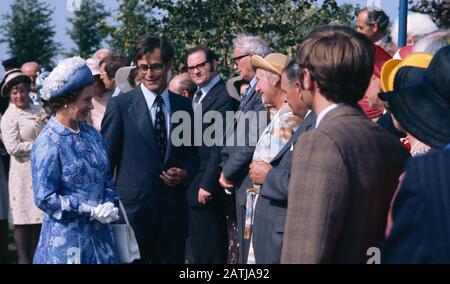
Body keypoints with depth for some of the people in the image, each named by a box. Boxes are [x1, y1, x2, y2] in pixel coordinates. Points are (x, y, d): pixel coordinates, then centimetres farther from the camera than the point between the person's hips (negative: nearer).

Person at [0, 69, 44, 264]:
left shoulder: (38, 109, 10)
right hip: (24, 172, -5)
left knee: (39, 216, 8)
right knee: (23, 218, -1)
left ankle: (34, 256, 18)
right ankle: (23, 259, 6)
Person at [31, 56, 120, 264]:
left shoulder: (91, 134, 8)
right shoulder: (48, 143, -12)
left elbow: (107, 178, 15)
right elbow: (44, 199, -13)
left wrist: (110, 204, -5)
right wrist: (92, 211, -16)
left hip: (99, 233, 6)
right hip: (67, 237, -6)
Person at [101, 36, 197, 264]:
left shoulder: (184, 106, 10)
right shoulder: (120, 105, -3)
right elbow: (106, 158, -1)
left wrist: (185, 174, -2)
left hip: (173, 210, 4)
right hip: (133, 209, -3)